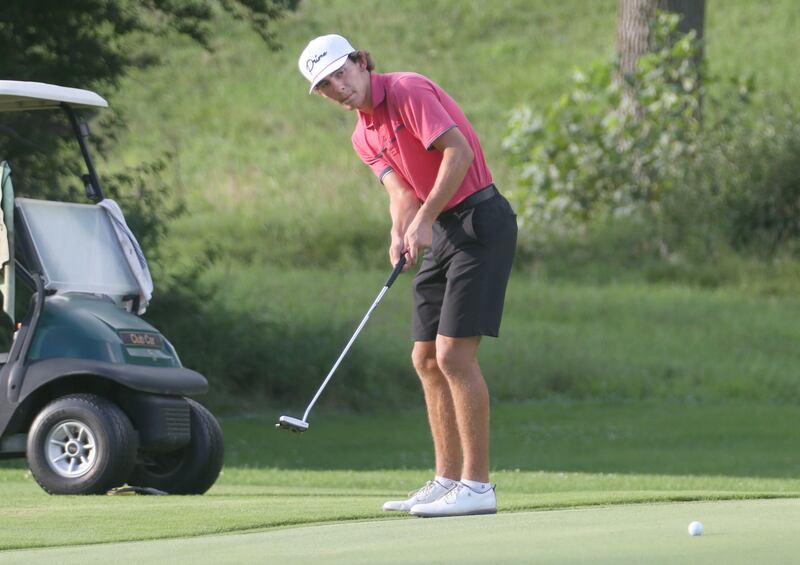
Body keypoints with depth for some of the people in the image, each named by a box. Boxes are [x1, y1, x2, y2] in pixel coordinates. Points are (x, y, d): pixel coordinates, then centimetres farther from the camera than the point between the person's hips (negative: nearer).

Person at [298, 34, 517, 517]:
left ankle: (478, 485, -13)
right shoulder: (364, 138, 13)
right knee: (427, 359, 8)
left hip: (479, 220, -9)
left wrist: (425, 218, -25)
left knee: (454, 353, -14)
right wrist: (401, 234, -22)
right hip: (443, 231, 9)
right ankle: (448, 481, 14)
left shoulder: (408, 91, -12)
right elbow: (401, 189, -1)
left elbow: (459, 151, -22)